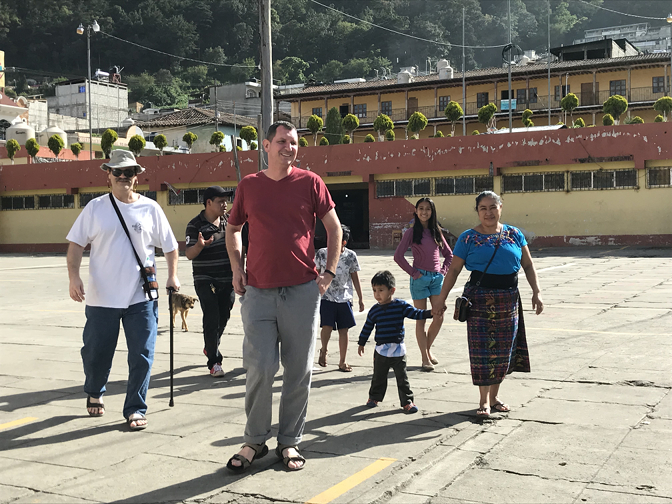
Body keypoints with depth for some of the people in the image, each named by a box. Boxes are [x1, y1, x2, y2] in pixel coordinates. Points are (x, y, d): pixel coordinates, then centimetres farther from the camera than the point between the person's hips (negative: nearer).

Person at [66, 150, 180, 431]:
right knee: (96, 353, 10)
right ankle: (94, 394, 40)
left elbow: (169, 246, 10)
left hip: (141, 298, 0)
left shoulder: (150, 208, 3)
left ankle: (135, 409, 14)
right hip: (101, 297, 0)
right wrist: (74, 276, -10)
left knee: (142, 355, -1)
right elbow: (76, 243, 3)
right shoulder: (95, 208, 3)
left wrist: (172, 276, -1)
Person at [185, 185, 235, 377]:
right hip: (205, 280, -5)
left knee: (223, 318, 12)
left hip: (227, 280, 5)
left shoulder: (228, 221, 8)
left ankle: (210, 348, 38)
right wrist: (199, 245, -32)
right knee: (212, 319, -10)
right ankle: (214, 361, -3)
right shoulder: (195, 225, -8)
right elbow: (189, 254, -12)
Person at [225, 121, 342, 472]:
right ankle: (254, 441, 14)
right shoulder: (248, 186, 8)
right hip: (258, 292, 1)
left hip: (302, 291, 0)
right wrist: (236, 266, 8)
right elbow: (233, 229, 21)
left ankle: (289, 442, 19)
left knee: (299, 371, 5)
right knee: (259, 368, -4)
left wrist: (329, 273, 1)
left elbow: (334, 228, 8)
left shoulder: (309, 183, 3)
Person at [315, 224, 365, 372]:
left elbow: (355, 277, 9)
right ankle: (323, 350, 16)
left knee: (344, 330, 4)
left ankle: (342, 361, 18)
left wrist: (361, 298, 10)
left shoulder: (351, 256, 1)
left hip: (344, 298, 2)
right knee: (327, 326, -15)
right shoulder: (322, 253, -2)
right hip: (326, 297, -1)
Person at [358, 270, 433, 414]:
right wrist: (361, 344, 20)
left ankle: (407, 401, 15)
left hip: (398, 351, -2)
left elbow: (416, 314, -7)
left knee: (402, 378, 4)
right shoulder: (374, 311, 1)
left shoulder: (401, 306, -5)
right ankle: (374, 397, 32)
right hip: (381, 351, 2)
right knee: (378, 377, 13)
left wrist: (431, 313, -21)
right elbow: (367, 328, 12)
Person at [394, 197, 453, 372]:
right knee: (421, 319, 1)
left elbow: (448, 254, 19)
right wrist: (413, 273, -9)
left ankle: (428, 349, 24)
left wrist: (444, 270, 5)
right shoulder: (412, 232, -3)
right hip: (421, 277, -4)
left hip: (437, 278, 4)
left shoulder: (436, 231, 10)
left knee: (439, 317, 1)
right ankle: (425, 359, 8)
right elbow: (398, 256, -9)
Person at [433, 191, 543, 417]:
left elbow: (528, 265, 11)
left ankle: (495, 395, 25)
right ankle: (484, 400, 9)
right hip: (480, 299, -3)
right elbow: (454, 270, -1)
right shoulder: (468, 238, -2)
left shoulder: (514, 234, 6)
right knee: (482, 349, -3)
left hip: (508, 299, 3)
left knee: (504, 349, 8)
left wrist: (536, 292, 3)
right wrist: (441, 299, -4)